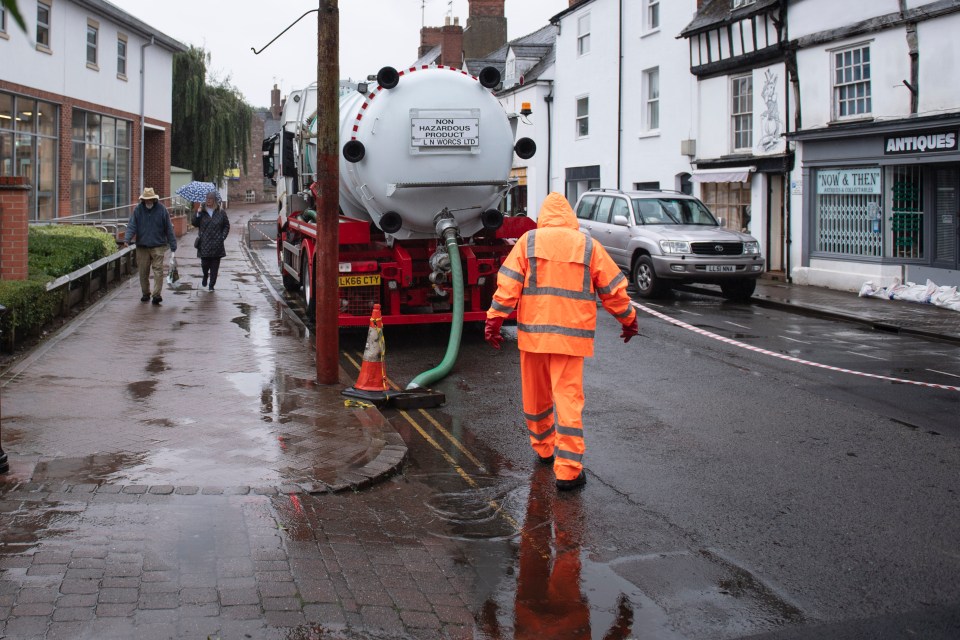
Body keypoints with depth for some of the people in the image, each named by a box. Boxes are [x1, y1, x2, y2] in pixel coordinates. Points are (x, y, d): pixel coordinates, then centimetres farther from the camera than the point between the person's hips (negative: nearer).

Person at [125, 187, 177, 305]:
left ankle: (157, 294, -9)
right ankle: (145, 293, 22)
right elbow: (132, 226, -2)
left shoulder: (161, 209, -1)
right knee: (143, 271, 8)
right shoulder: (138, 210, 2)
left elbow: (169, 228, 2)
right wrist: (128, 239, -19)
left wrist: (173, 245, 1)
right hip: (142, 246, 2)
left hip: (158, 246, -2)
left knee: (158, 270, -8)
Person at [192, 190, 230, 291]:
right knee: (205, 264, -2)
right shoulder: (202, 211, 4)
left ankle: (212, 285, 14)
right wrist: (198, 214, -12)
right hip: (204, 244, 0)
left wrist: (222, 237, -2)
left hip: (216, 245, 0)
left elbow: (226, 226, 9)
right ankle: (205, 276, 30)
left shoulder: (221, 212, 3)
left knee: (214, 266, 3)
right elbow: (195, 224, 3)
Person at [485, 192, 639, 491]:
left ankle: (544, 449, 35)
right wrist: (628, 320, 21)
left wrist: (494, 319, -3)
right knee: (568, 398, -2)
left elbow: (508, 283, -5)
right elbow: (613, 289, 8)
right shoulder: (589, 246, 4)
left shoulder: (528, 241, 2)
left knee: (535, 397, 18)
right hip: (571, 335, -1)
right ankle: (568, 470, -5)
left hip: (532, 332, 1)